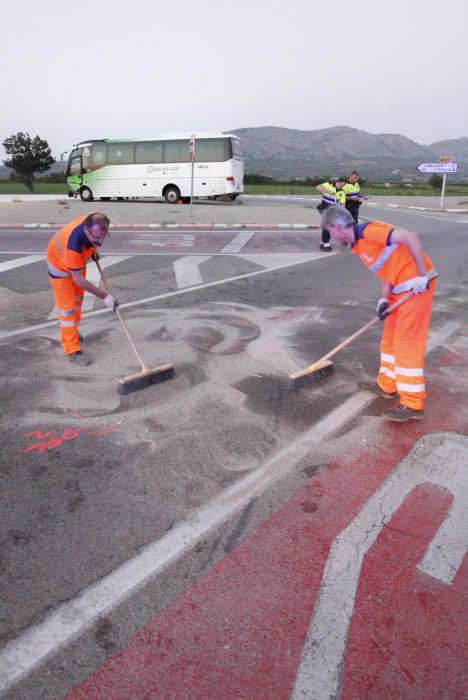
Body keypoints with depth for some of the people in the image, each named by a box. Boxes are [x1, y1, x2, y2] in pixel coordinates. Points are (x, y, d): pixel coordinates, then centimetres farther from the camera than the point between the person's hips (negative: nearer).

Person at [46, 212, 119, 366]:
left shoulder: (96, 221, -29)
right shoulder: (74, 245, -45)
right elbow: (78, 280, -35)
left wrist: (93, 249, 7)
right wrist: (104, 296, -33)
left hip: (78, 260, 7)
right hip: (60, 264, -7)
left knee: (78, 297, 22)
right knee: (67, 306, -5)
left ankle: (71, 327, 47)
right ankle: (72, 350, 3)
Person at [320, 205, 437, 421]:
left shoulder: (368, 230, -18)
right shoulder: (358, 246, 11)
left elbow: (411, 237, -24)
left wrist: (422, 275, -24)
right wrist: (384, 300, -4)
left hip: (417, 284, -10)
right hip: (400, 289, 10)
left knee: (407, 343, -6)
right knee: (390, 338, 18)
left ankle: (412, 404, 2)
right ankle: (387, 385, 33)